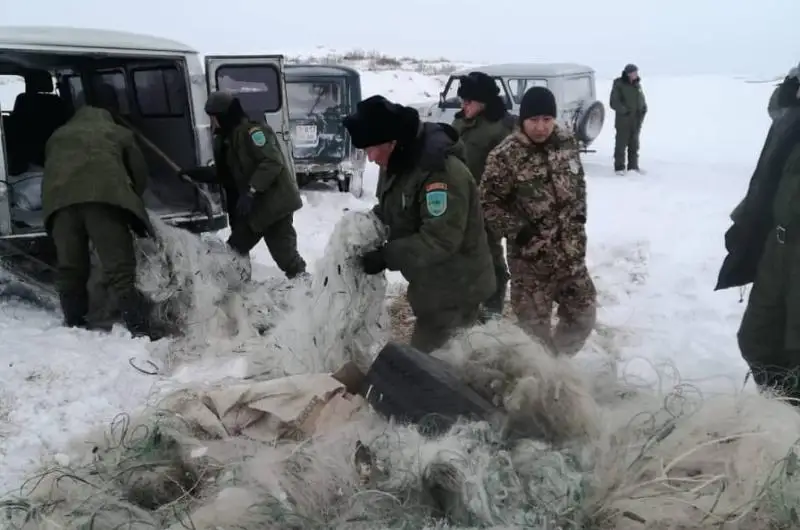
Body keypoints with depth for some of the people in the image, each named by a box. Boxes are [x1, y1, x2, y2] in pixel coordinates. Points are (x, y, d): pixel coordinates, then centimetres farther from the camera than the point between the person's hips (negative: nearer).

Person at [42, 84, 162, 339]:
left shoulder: (59, 135, 36)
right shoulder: (119, 133, 27)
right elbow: (139, 173, 29)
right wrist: (131, 202, 46)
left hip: (59, 197, 3)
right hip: (103, 195, -3)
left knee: (70, 266, 12)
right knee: (119, 266, -6)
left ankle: (74, 324, 20)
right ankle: (139, 326, -11)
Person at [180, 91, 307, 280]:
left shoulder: (252, 130, -15)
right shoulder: (227, 139, 16)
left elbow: (272, 162, -25)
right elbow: (224, 172, 25)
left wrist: (250, 192, -27)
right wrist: (195, 173, 23)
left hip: (275, 202, -10)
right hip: (253, 206, 10)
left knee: (284, 252, -8)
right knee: (236, 247, 13)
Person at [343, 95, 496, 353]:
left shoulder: (442, 172, -29)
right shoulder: (398, 162, 2)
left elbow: (440, 239, -31)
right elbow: (392, 209, 16)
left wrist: (386, 256, -27)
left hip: (455, 288, -9)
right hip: (430, 282, 9)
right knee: (424, 348, 20)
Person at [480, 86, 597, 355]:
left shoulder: (567, 141, 0)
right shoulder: (505, 156, -18)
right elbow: (489, 203, -11)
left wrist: (578, 217, 7)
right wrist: (516, 231, -18)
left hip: (571, 252, 6)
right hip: (530, 258, -5)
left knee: (582, 315, 17)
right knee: (534, 326, 6)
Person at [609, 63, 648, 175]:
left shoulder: (637, 84, 10)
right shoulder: (618, 84, -9)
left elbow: (642, 100, 17)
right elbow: (613, 103, -12)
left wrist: (643, 110, 1)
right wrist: (625, 111, -19)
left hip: (636, 121, 6)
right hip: (623, 121, -6)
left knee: (634, 144, 11)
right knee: (621, 144, -2)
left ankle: (633, 166, 19)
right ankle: (619, 168, 5)